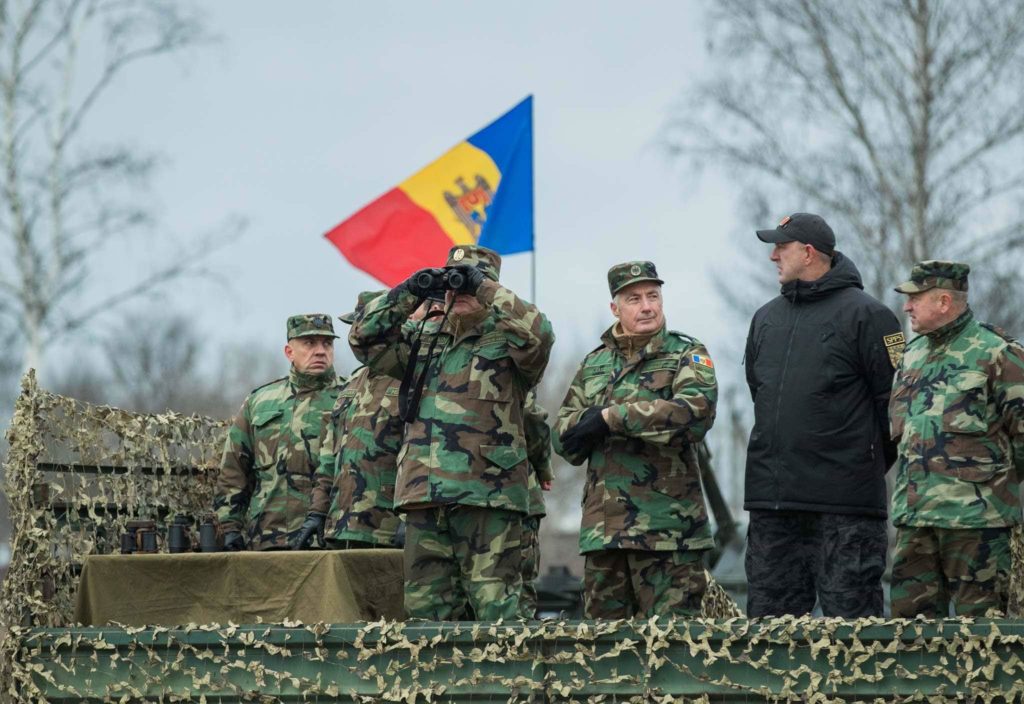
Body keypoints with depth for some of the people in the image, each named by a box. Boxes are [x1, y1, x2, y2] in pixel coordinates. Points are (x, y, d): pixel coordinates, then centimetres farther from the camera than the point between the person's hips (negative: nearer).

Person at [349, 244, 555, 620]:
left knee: (496, 608, -7)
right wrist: (408, 294, 1)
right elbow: (365, 339, 11)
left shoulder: (506, 339, 3)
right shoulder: (423, 339, 19)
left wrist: (485, 288, -12)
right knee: (427, 608, 9)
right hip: (424, 496, 6)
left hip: (488, 497, -5)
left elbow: (537, 333, -18)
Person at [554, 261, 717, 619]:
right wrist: (587, 423, -11)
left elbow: (697, 408, -17)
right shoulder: (594, 364, 19)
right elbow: (563, 436, 14)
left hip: (667, 526, -5)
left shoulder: (686, 354, 4)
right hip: (602, 525, 5)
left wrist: (612, 418, -16)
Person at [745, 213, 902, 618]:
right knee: (768, 611, 7)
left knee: (850, 609, -4)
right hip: (770, 494, 7)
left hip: (844, 501, -7)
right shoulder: (766, 318, 15)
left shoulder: (864, 315, -5)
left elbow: (894, 396, -5)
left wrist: (873, 461, 2)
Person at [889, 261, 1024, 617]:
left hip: (974, 517, -7)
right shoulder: (911, 355, 17)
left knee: (977, 620, -3)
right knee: (909, 615, 6)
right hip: (914, 516, 7)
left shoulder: (995, 354, -6)